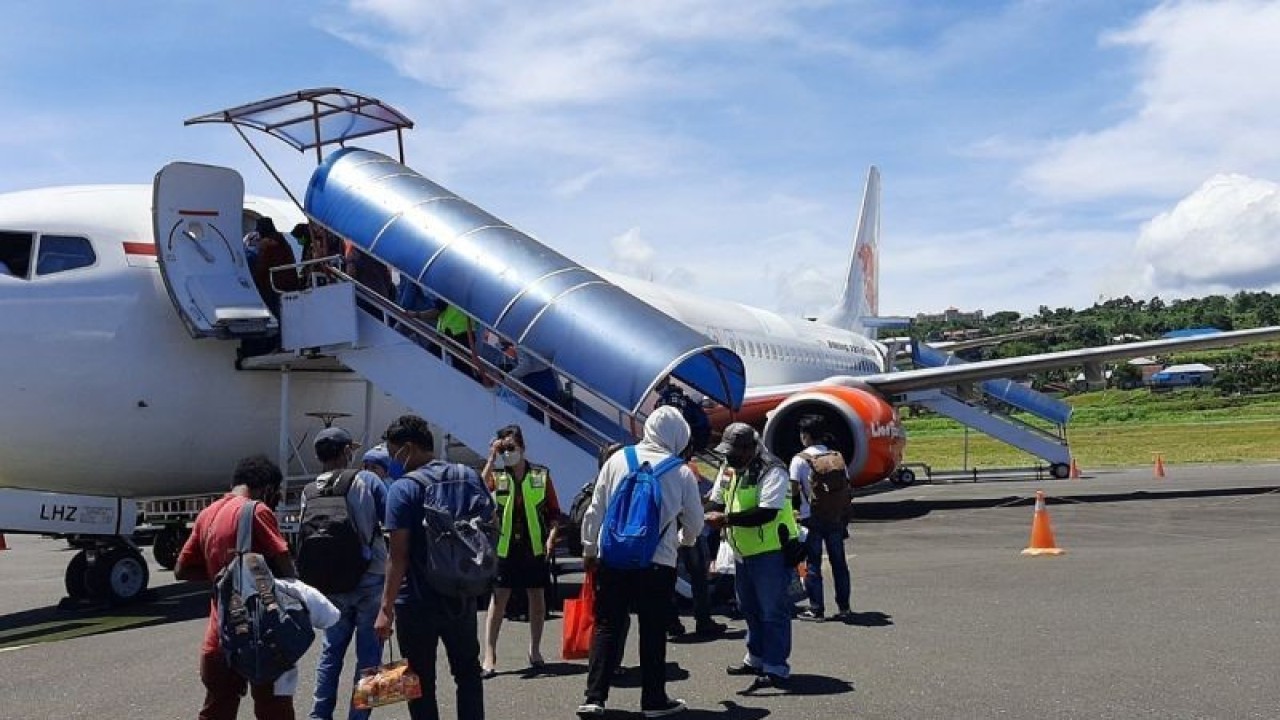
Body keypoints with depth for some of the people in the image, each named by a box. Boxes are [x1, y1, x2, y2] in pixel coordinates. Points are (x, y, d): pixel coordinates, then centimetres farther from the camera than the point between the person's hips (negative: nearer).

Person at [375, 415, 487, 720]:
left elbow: (398, 555, -18)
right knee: (467, 672, 19)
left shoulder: (403, 489, -13)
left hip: (417, 602, -5)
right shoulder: (470, 478, 3)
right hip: (463, 597, 5)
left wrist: (386, 608, -15)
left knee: (421, 682, 7)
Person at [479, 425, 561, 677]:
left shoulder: (541, 475, 4)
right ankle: (489, 656, 0)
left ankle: (535, 650, 24)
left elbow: (553, 511, 8)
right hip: (504, 546, -1)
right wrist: (491, 458, -19)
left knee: (537, 597, 9)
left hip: (535, 547, 1)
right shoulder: (496, 475, 3)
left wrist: (551, 537, -6)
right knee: (498, 600, -3)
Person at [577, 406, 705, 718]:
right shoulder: (681, 472, -2)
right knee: (653, 631, 8)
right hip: (658, 563, -1)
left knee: (606, 626, 8)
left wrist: (589, 549, 15)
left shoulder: (618, 460, 0)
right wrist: (684, 539, 32)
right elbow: (694, 522, 9)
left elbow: (595, 510, 3)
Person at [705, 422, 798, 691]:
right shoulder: (728, 469, 8)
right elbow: (717, 502, 18)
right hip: (743, 551, 9)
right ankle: (756, 659, 35)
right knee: (749, 608, 20)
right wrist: (713, 516, -2)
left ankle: (776, 669, 4)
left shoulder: (772, 471, -19)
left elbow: (766, 513, -28)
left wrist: (726, 519, -29)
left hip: (771, 551, -9)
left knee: (773, 611, -3)